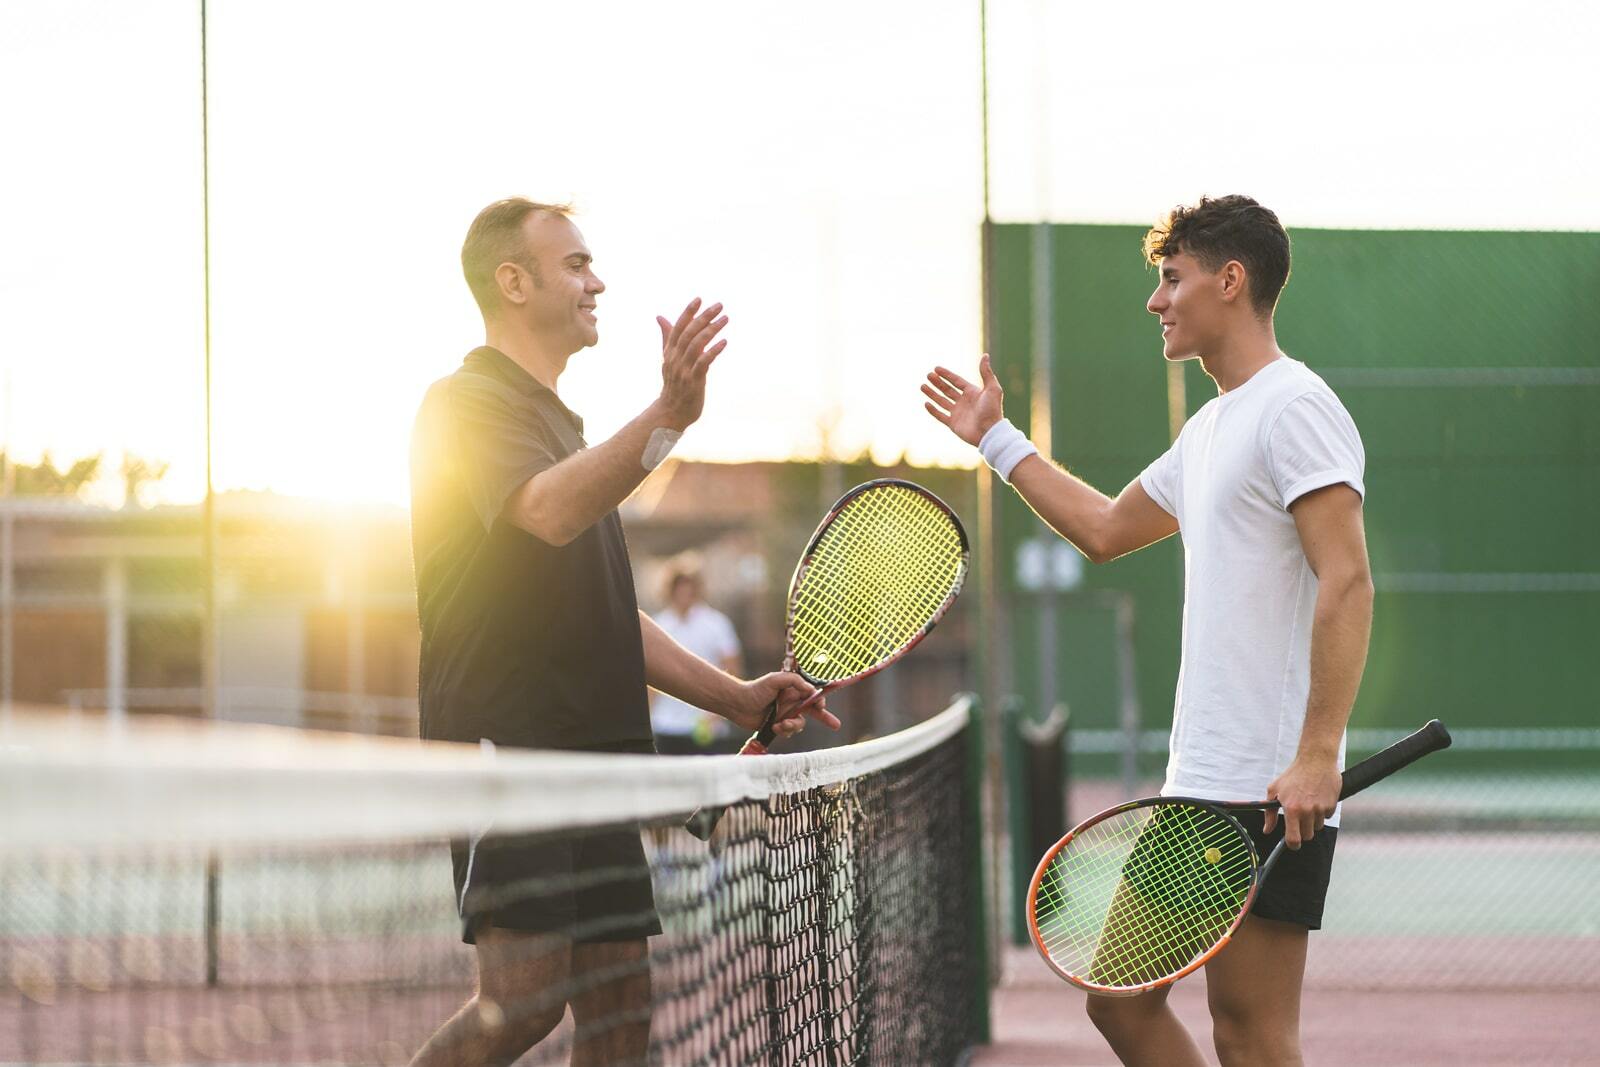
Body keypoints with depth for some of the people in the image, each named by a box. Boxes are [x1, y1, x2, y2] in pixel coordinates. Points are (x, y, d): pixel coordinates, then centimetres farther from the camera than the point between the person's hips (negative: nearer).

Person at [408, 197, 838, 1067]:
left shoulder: (562, 425, 25)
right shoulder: (466, 403, -5)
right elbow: (548, 512, -27)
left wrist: (735, 698, 22)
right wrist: (668, 417, -39)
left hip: (593, 751, 9)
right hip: (504, 744, -9)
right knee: (525, 995, -19)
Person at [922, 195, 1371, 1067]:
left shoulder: (1293, 408, -11)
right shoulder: (1210, 428, 19)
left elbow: (1347, 582, -20)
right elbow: (1105, 530, 36)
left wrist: (1318, 756, -28)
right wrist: (997, 439, 37)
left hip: (1273, 796, -10)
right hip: (1196, 787, 10)